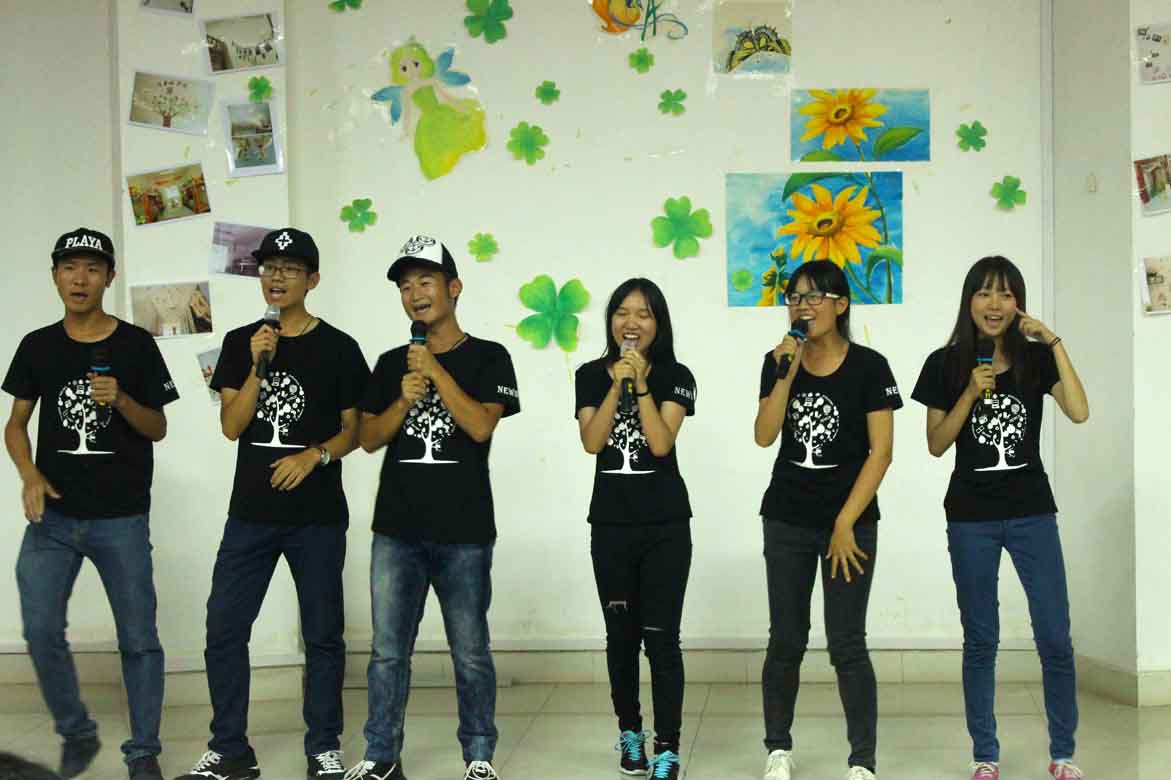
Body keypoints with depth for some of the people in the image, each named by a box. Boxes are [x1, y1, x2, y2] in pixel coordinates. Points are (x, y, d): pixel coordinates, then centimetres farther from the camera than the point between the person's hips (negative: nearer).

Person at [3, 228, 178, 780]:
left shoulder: (136, 345, -1)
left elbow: (157, 429, 3)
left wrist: (120, 400, -16)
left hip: (122, 518, -2)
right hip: (53, 516, 2)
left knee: (138, 638, 3)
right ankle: (77, 733, 19)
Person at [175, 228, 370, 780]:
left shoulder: (338, 348, 0)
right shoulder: (240, 344, 7)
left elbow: (353, 430, 3)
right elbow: (231, 426, 0)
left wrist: (315, 455, -15)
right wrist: (259, 366, -12)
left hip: (318, 515, -2)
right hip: (251, 512, 3)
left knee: (322, 634, 5)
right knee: (224, 630, 2)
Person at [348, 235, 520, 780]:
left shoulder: (487, 358, 3)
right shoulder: (391, 364, 13)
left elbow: (481, 426, -10)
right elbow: (370, 438, 8)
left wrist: (435, 370, -11)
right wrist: (404, 399, -8)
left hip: (463, 531, -3)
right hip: (397, 529, 3)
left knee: (470, 653, 4)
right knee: (388, 650, 4)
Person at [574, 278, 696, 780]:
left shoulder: (675, 377, -1)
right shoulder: (591, 376, 5)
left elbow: (662, 443, -13)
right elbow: (591, 441, -9)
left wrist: (641, 385, -18)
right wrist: (617, 384, -15)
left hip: (665, 524, -2)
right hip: (610, 523, 2)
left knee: (661, 637, -6)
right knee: (621, 635, 11)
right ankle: (630, 734, 27)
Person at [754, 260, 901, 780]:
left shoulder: (869, 367, -6)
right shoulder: (778, 362, 4)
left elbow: (881, 451, -9)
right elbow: (764, 436, -7)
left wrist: (845, 524, -11)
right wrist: (788, 373, -16)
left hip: (850, 522, -3)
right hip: (787, 521, 3)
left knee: (846, 644, -3)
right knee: (786, 640, 9)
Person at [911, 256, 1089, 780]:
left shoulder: (1036, 358, 2)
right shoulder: (945, 364, 0)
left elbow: (1079, 412, -13)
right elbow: (935, 445, -2)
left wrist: (1054, 342, -14)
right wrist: (971, 393, -14)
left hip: (1032, 512, 1)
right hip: (971, 517, -1)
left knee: (1055, 637, 0)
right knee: (980, 639, 6)